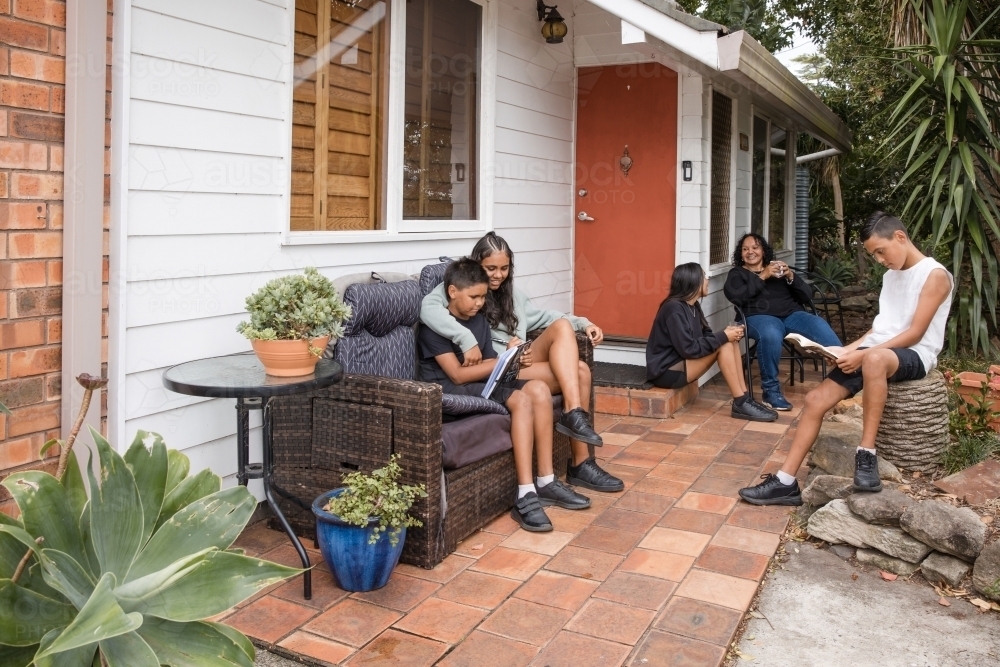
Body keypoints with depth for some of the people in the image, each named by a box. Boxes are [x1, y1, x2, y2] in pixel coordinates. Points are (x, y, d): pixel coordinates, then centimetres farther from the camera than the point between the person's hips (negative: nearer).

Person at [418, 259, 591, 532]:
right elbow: (457, 374, -16)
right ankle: (526, 496, -32)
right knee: (521, 400, -28)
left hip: (481, 384, 8)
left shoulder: (480, 320, 15)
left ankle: (545, 482, -14)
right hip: (448, 391, -8)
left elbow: (488, 366, 9)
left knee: (539, 389, -16)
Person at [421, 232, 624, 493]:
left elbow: (542, 316, 32)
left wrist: (583, 323, 16)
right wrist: (467, 339, -34)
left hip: (520, 364, 8)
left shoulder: (511, 293, 24)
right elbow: (428, 308, -22)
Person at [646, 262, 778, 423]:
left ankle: (745, 398, -5)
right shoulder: (674, 308, -20)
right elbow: (689, 348, -25)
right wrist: (723, 337, -19)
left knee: (731, 341, -2)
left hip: (682, 362, 9)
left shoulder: (693, 306, 9)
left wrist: (727, 333, -10)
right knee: (724, 346, -19)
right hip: (666, 371, -9)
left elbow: (706, 335, 10)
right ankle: (741, 404, -14)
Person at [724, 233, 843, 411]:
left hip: (792, 314, 3)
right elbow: (736, 297, -4)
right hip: (760, 316, -3)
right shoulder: (737, 274, 19)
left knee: (820, 325, -30)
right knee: (770, 334, -39)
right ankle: (771, 391, -28)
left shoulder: (780, 269, 26)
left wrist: (791, 277, -1)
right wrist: (763, 277, -6)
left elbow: (807, 298, 17)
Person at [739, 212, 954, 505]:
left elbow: (914, 333, -14)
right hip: (874, 352, 8)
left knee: (875, 359, -44)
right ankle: (786, 482, -10)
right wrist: (848, 349, 4)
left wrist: (863, 354, -20)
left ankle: (866, 456, -32)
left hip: (913, 356, -8)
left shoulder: (935, 275, -7)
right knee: (816, 398, -10)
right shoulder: (891, 276, 19)